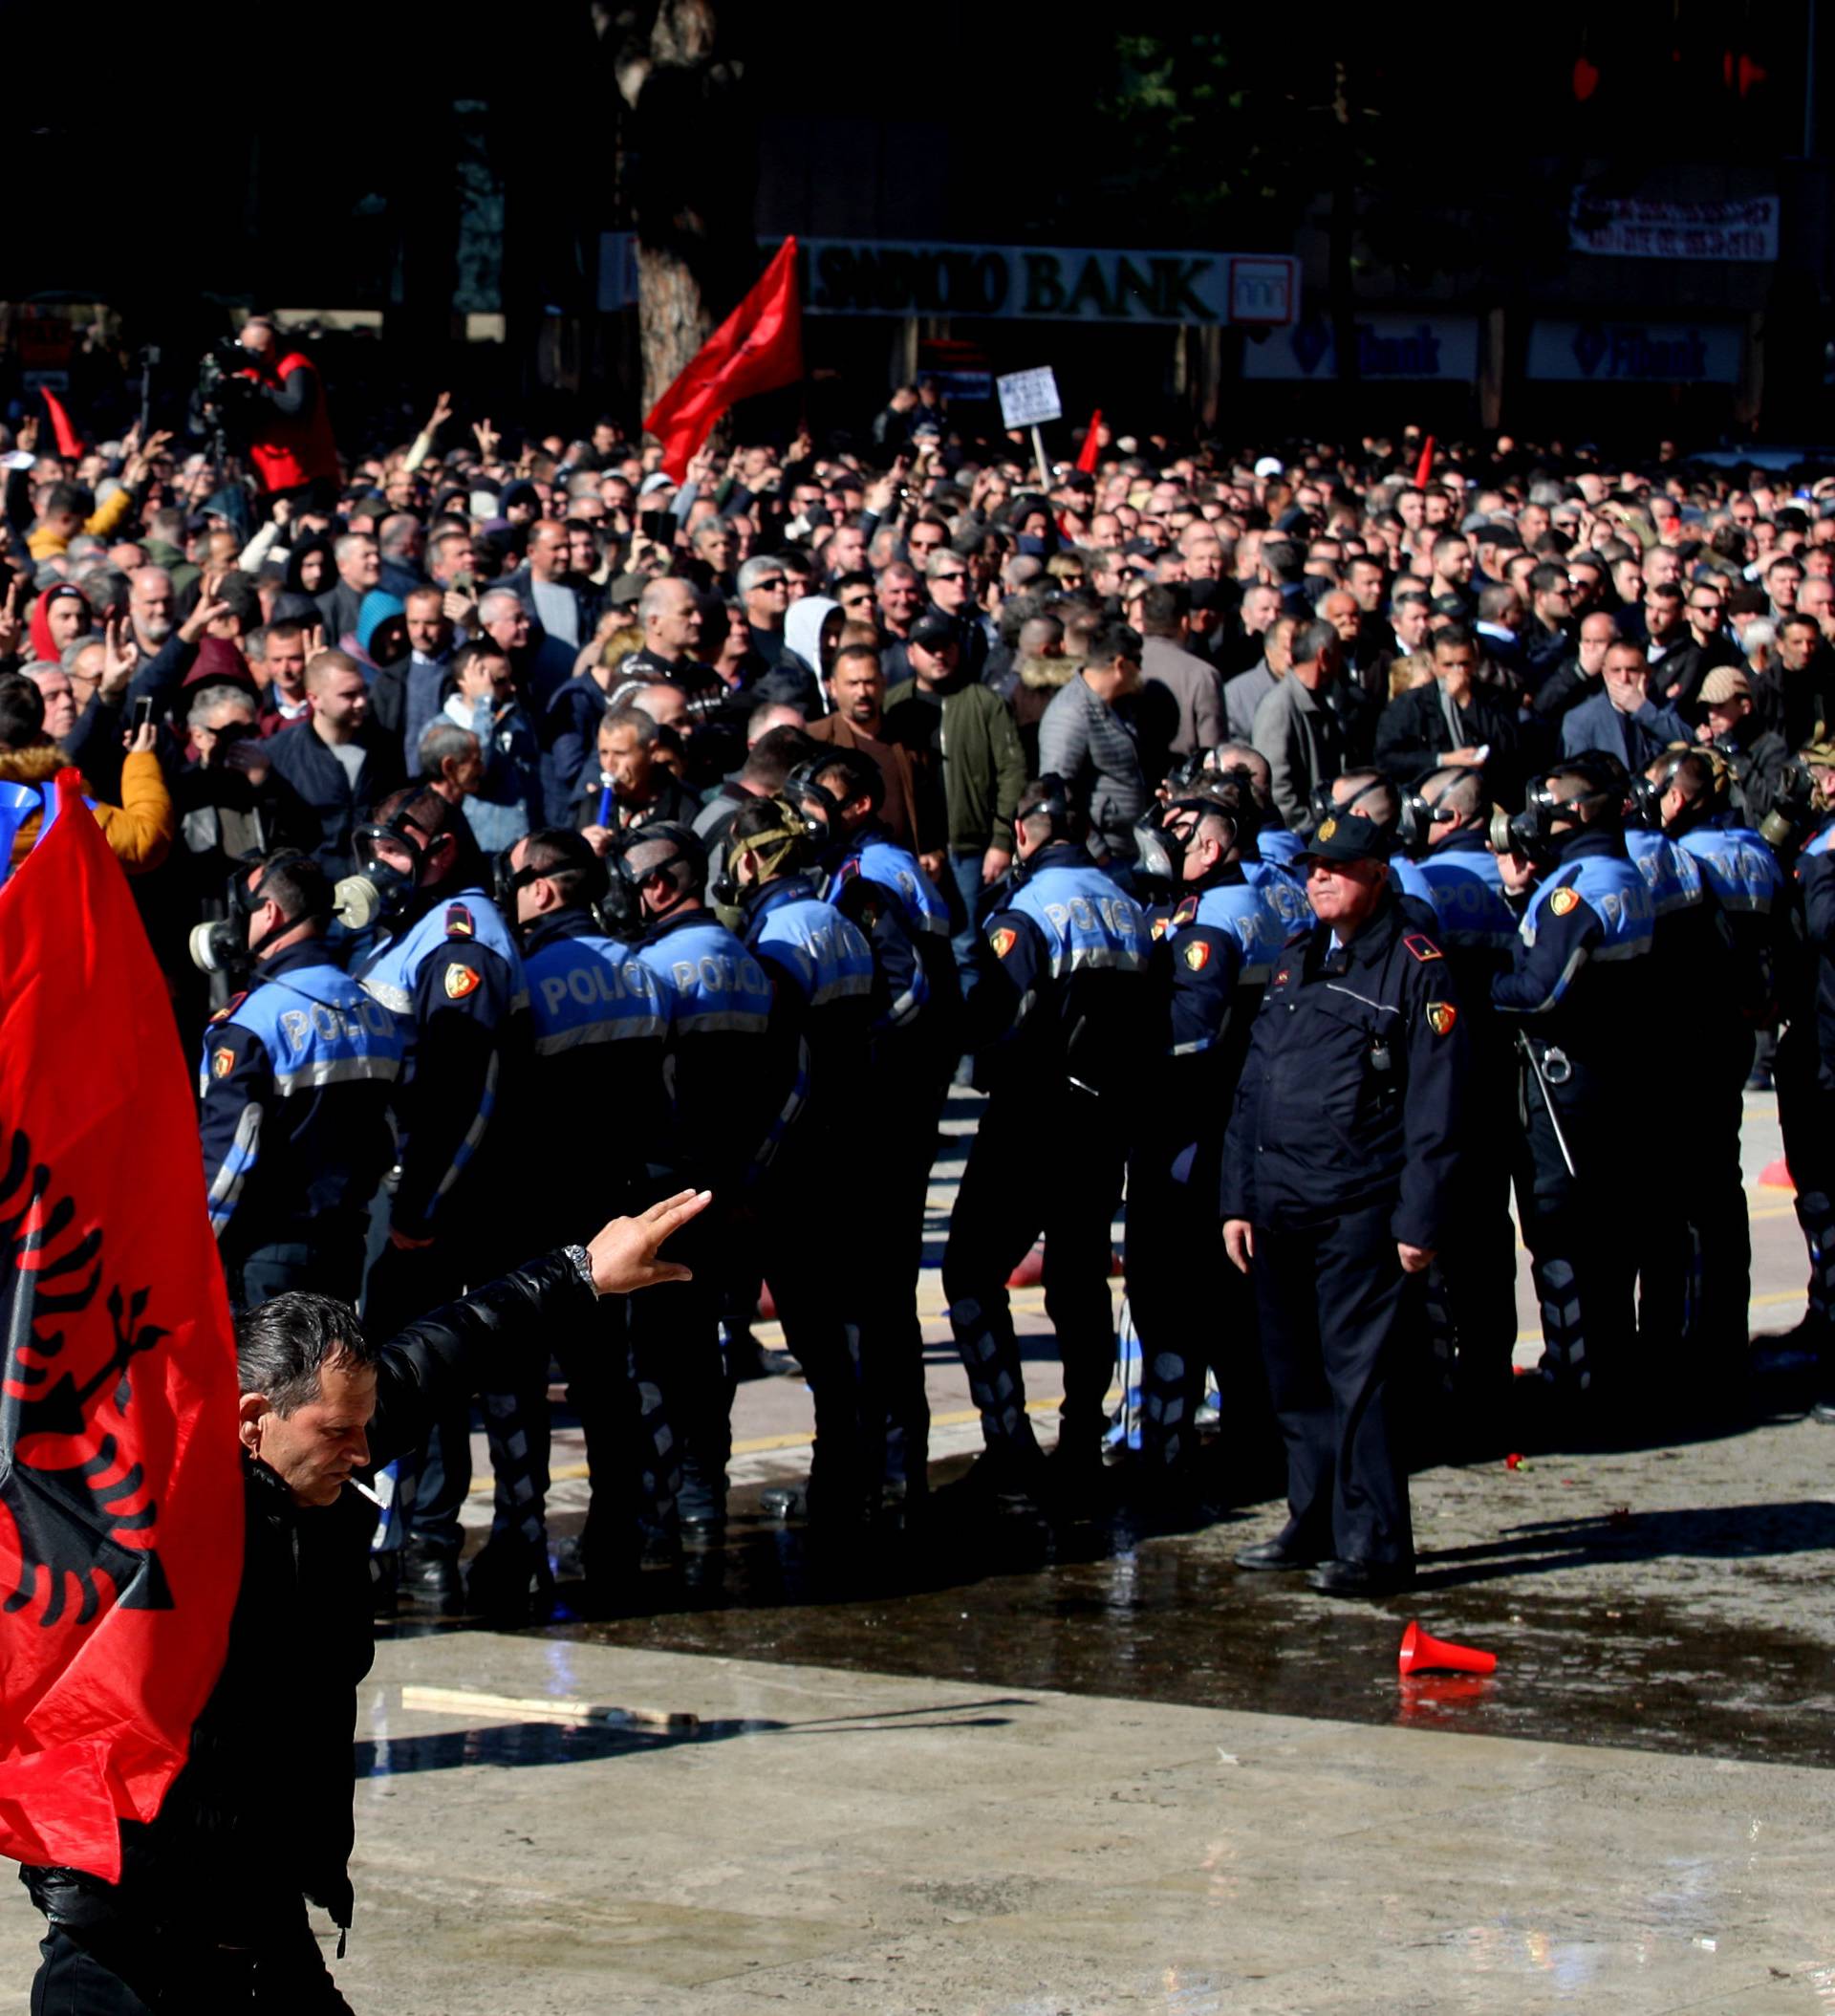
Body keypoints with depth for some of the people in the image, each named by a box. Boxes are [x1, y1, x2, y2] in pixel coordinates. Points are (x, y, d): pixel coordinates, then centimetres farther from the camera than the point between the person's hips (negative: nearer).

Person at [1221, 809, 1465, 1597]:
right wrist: (1236, 1199, 12)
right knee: (1296, 1377, 11)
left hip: (1359, 1209, -7)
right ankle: (1314, 1523, 22)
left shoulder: (1415, 969, -4)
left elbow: (1435, 1106, -8)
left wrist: (1420, 1219, -13)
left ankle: (1373, 1542, -3)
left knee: (1359, 1376, -7)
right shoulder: (1296, 961, 16)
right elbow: (1253, 1084, 18)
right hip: (1279, 1205, 7)